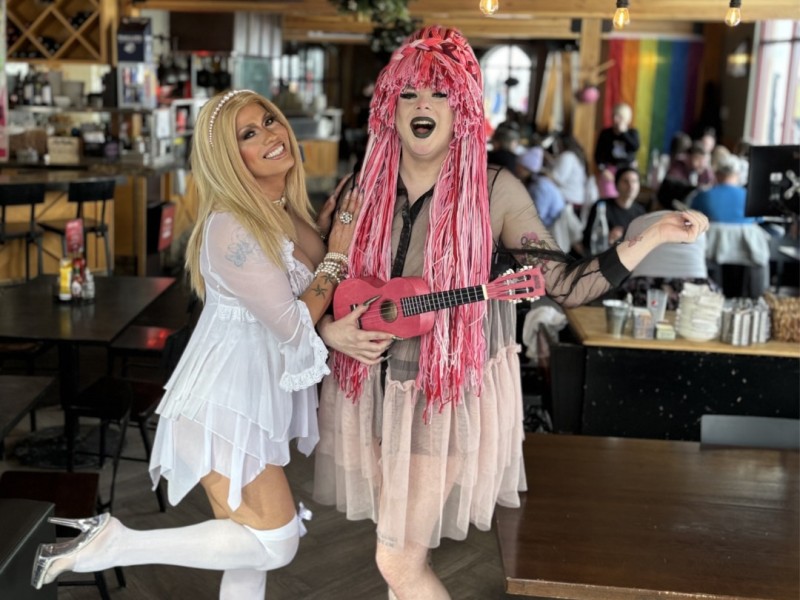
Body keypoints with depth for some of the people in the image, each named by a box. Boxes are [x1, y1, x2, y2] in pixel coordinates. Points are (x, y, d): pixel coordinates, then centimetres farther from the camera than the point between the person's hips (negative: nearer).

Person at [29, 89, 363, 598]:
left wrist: (339, 227, 3)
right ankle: (111, 542, 1)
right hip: (229, 404, -9)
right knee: (275, 543, -5)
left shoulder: (287, 210, 5)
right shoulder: (234, 230, -23)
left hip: (260, 396, 9)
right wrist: (337, 256, -10)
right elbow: (295, 325, -20)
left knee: (252, 546, 14)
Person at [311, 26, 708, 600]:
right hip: (371, 387, 4)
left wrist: (651, 237, -20)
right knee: (397, 542, 18)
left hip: (449, 393, -4)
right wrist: (330, 330, -10)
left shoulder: (493, 191, -10)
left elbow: (564, 284, -12)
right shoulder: (362, 192, 0)